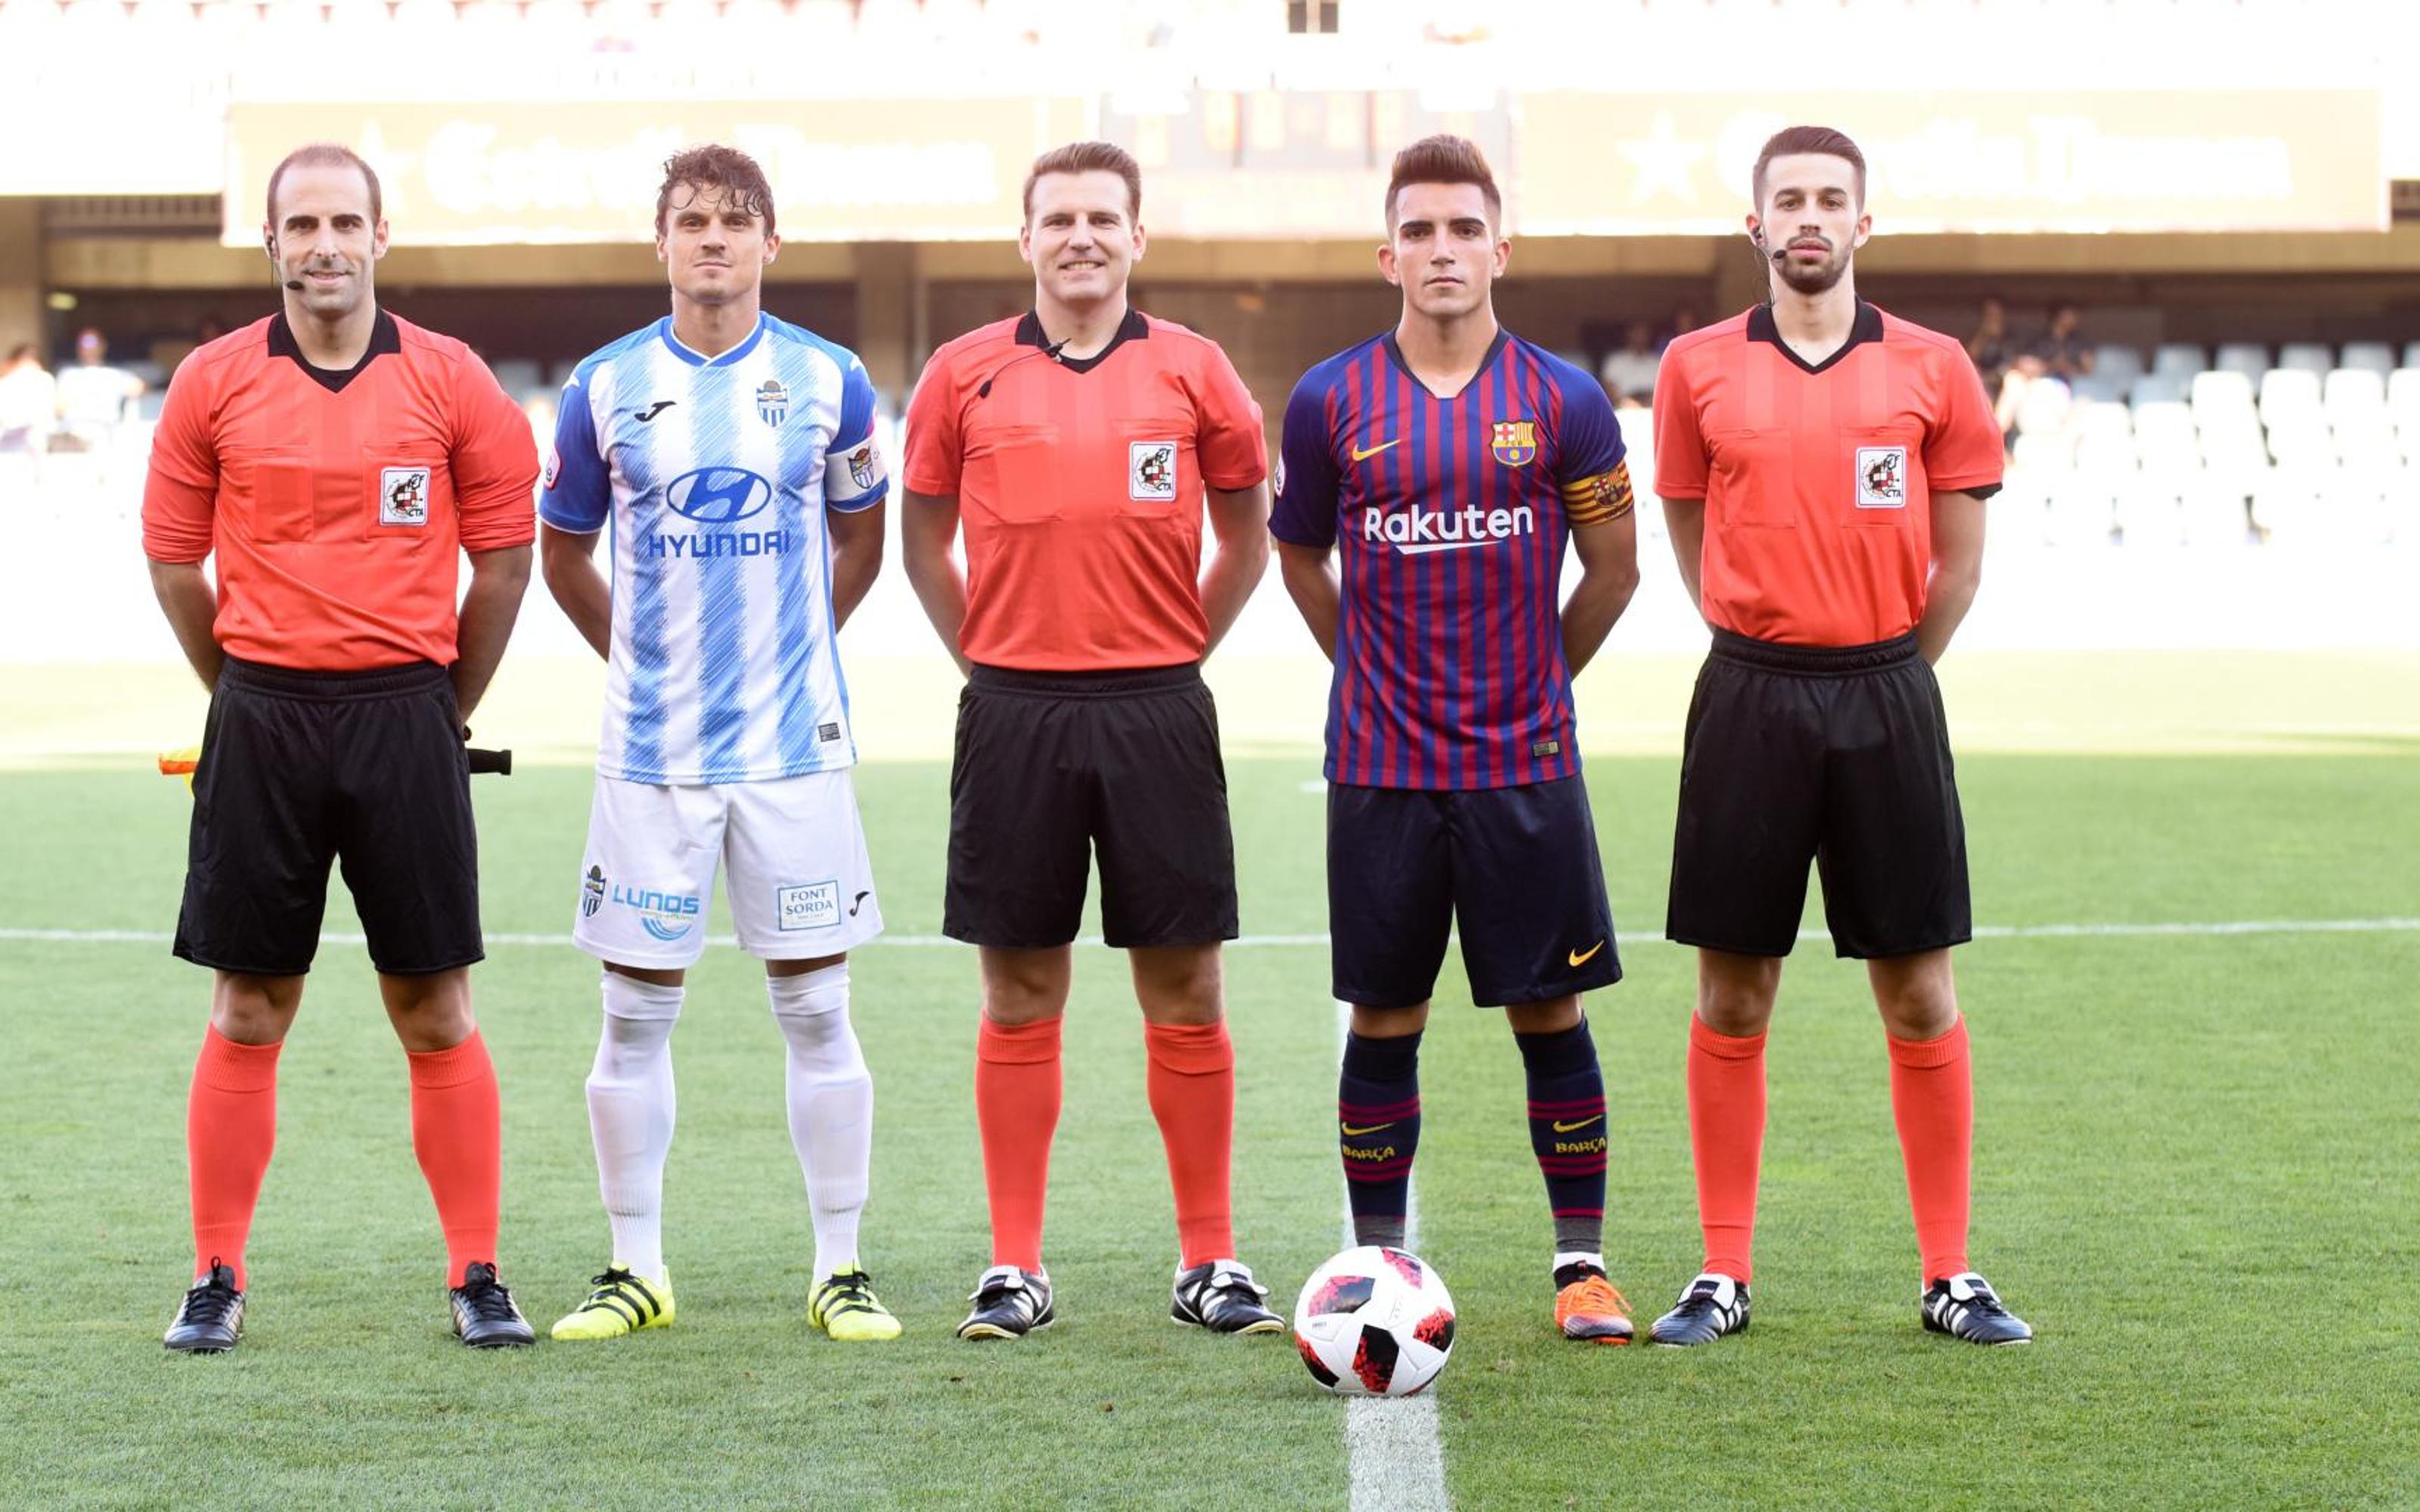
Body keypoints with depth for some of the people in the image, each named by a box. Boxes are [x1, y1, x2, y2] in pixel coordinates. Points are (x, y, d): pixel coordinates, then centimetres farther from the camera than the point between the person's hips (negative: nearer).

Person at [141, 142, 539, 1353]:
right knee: (246, 1014, 4)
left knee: (435, 1013, 2)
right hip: (261, 718, 1)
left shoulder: (450, 381, 1)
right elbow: (175, 559, 10)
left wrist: (448, 700, 9)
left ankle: (476, 1276, 9)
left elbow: (504, 551, 7)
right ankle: (216, 1280, 11)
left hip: (406, 717, 0)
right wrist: (248, 693, 10)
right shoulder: (214, 381, 3)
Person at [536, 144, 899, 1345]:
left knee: (815, 1008, 2)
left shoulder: (827, 382, 1)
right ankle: (636, 1269, 14)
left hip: (794, 740, 0)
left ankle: (842, 1269, 9)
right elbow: (563, 549, 14)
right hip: (651, 746, 0)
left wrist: (794, 645, 11)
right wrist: (638, 657, 9)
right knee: (636, 1011, 4)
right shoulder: (606, 388, 1)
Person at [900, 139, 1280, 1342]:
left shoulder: (1192, 371, 5)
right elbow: (923, 535, 14)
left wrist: (1177, 649, 7)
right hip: (1014, 710, 0)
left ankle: (1210, 1262, 10)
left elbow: (1247, 531, 14)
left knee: (1184, 992, 2)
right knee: (1020, 995, 4)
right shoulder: (964, 374, 5)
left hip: (1157, 711, 0)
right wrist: (984, 656, 7)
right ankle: (1015, 1267, 10)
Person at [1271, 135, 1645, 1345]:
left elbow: (1615, 568, 10)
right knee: (1384, 1019, 5)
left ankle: (1583, 1264, 11)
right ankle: (1378, 1267, 14)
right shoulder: (1331, 402, 1)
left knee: (1551, 1014, 2)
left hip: (1527, 764, 0)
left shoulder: (1562, 402, 0)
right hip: (1380, 767, 0)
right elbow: (1300, 560, 14)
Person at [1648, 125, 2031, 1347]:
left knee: (1919, 995, 2)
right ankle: (1723, 1276, 11)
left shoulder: (1930, 368, 2)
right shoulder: (1699, 369, 3)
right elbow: (1693, 540, 12)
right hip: (1747, 695, 0)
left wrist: (1879, 676, 8)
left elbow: (1957, 561, 7)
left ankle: (1951, 1275, 9)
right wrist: (1774, 651, 9)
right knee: (1732, 995, 3)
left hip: (1888, 696, 0)